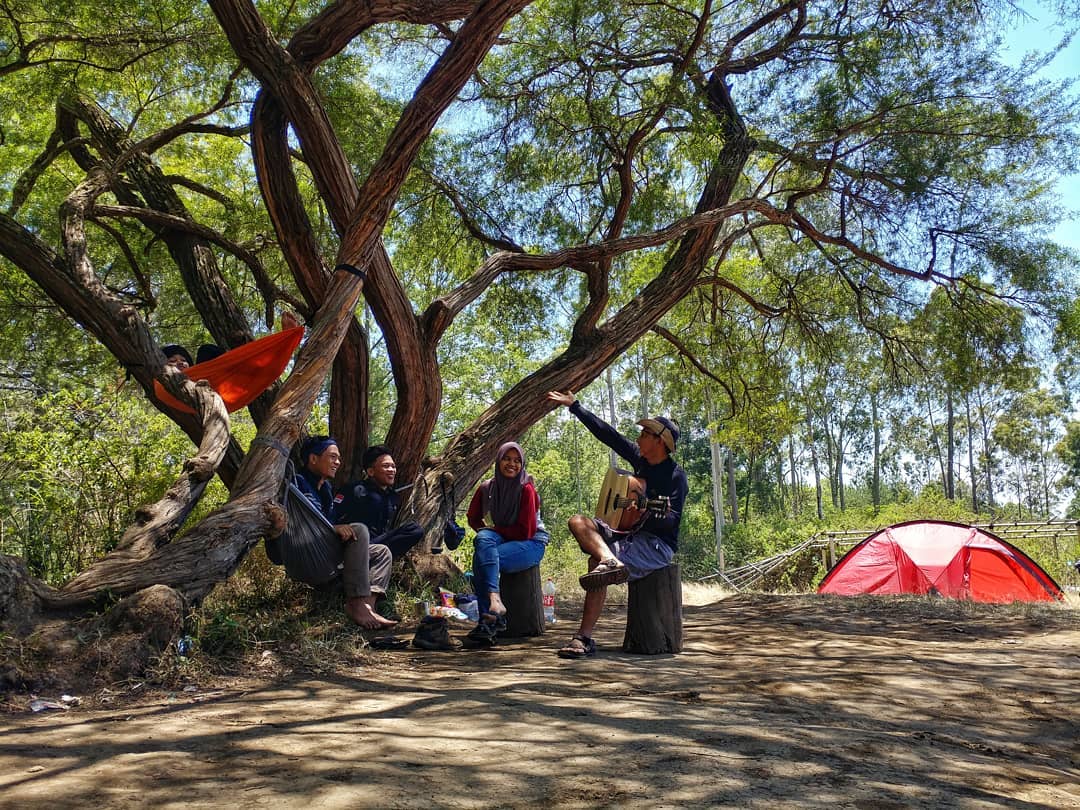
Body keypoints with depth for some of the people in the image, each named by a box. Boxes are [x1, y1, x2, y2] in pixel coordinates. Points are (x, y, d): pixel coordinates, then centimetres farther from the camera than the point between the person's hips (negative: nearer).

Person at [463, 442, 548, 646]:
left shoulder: (526, 489, -12)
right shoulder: (486, 488, 3)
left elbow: (526, 531, -13)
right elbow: (473, 518, 16)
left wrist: (495, 528, -8)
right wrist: (488, 530, -3)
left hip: (530, 544, -4)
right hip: (499, 540, 5)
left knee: (481, 559, -31)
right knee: (483, 539, -32)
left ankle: (487, 619, -38)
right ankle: (495, 601, -46)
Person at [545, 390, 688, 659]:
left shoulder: (676, 475, -10)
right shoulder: (640, 458, 9)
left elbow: (672, 520, -17)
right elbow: (607, 434, 12)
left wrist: (643, 518, -35)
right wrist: (573, 405, 14)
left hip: (658, 543, -8)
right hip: (630, 534, 8)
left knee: (596, 562, -31)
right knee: (578, 521, -14)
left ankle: (585, 639, -31)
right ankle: (610, 562, -39)